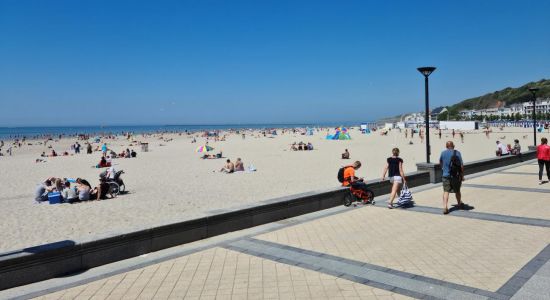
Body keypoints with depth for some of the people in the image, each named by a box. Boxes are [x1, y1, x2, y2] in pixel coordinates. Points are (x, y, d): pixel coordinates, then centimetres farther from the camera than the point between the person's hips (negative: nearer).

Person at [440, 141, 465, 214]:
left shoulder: (443, 153, -1)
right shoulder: (457, 153, -5)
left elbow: (440, 163, 16)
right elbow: (461, 165, -8)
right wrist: (462, 175, 0)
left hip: (446, 175, 0)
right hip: (456, 176, 0)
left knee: (446, 192, -4)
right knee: (457, 191, 17)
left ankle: (445, 207, -18)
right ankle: (460, 204, 38)